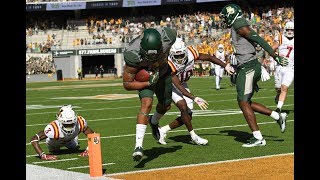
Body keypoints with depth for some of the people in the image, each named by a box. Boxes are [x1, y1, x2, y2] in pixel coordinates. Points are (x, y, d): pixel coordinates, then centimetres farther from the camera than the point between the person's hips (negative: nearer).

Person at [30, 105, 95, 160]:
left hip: (70, 140, 3)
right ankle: (54, 149, 32)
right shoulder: (54, 128, -51)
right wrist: (43, 155, -59)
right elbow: (34, 139, -50)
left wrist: (87, 150, -44)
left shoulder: (80, 123, -42)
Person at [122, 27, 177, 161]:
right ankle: (138, 146, -29)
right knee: (146, 103, -26)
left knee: (166, 105, 17)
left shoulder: (168, 37, -36)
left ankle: (154, 122, 54)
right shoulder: (133, 55, -41)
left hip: (163, 72, 4)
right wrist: (148, 83, -38)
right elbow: (127, 84, -29)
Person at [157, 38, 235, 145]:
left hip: (183, 84, 6)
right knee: (183, 106, -27)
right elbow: (178, 86, -37)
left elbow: (209, 58, -5)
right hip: (170, 84, -6)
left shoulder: (191, 53, -22)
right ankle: (194, 136, -14)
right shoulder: (169, 64, -36)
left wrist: (225, 66, -5)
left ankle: (163, 130, 13)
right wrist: (194, 98, -45)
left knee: (188, 117, 0)